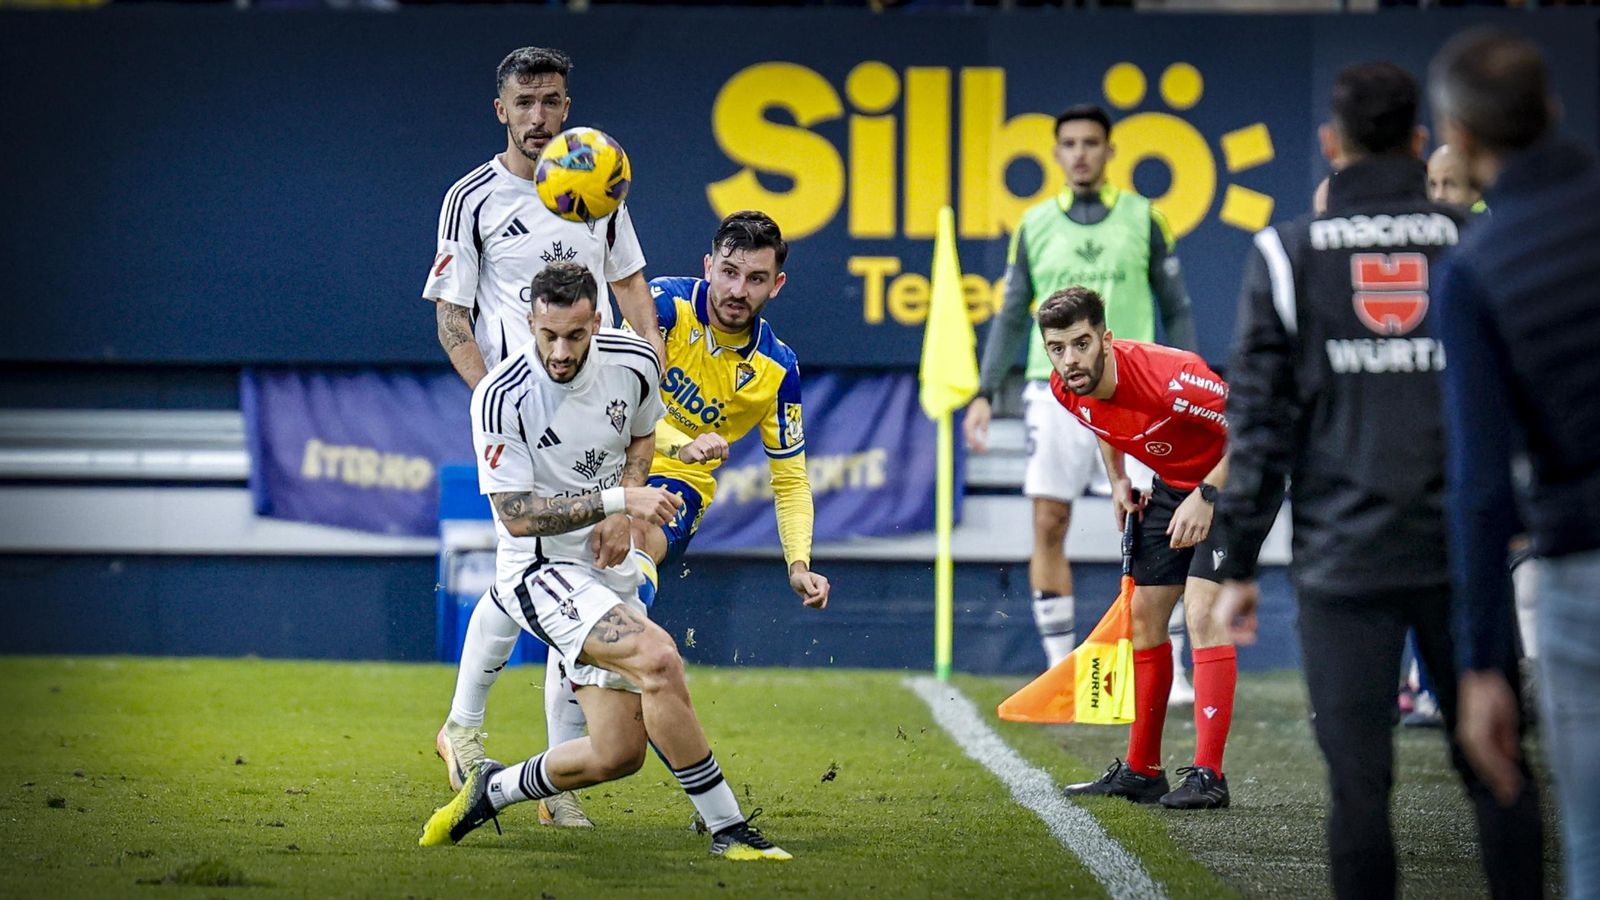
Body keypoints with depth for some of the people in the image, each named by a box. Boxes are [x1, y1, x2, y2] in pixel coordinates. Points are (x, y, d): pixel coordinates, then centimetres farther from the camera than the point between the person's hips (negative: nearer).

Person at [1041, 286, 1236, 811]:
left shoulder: (1170, 377, -35)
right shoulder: (1067, 389, -12)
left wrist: (1207, 497, -29)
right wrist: (1118, 482, 5)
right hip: (1171, 486, 8)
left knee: (1203, 615, -19)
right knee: (1145, 616, 9)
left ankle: (1208, 776, -20)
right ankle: (1141, 771, 20)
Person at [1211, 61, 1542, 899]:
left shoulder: (1287, 253, 1)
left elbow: (1260, 421, -1)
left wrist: (1237, 565, 3)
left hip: (1345, 560, -1)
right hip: (1463, 553, 1)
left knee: (1358, 783, 1)